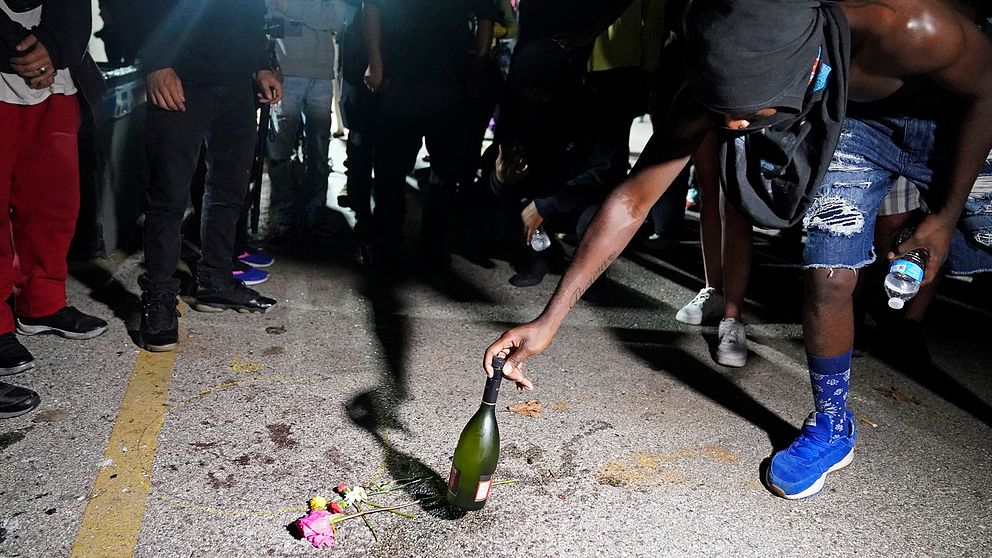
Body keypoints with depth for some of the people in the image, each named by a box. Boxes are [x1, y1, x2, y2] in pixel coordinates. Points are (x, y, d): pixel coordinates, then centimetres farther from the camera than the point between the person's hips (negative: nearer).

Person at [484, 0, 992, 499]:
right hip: (852, 120, 1)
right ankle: (831, 427, 13)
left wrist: (947, 216, -15)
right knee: (828, 279, -10)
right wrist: (550, 319, -30)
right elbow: (633, 199, -28)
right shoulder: (728, 82, -33)